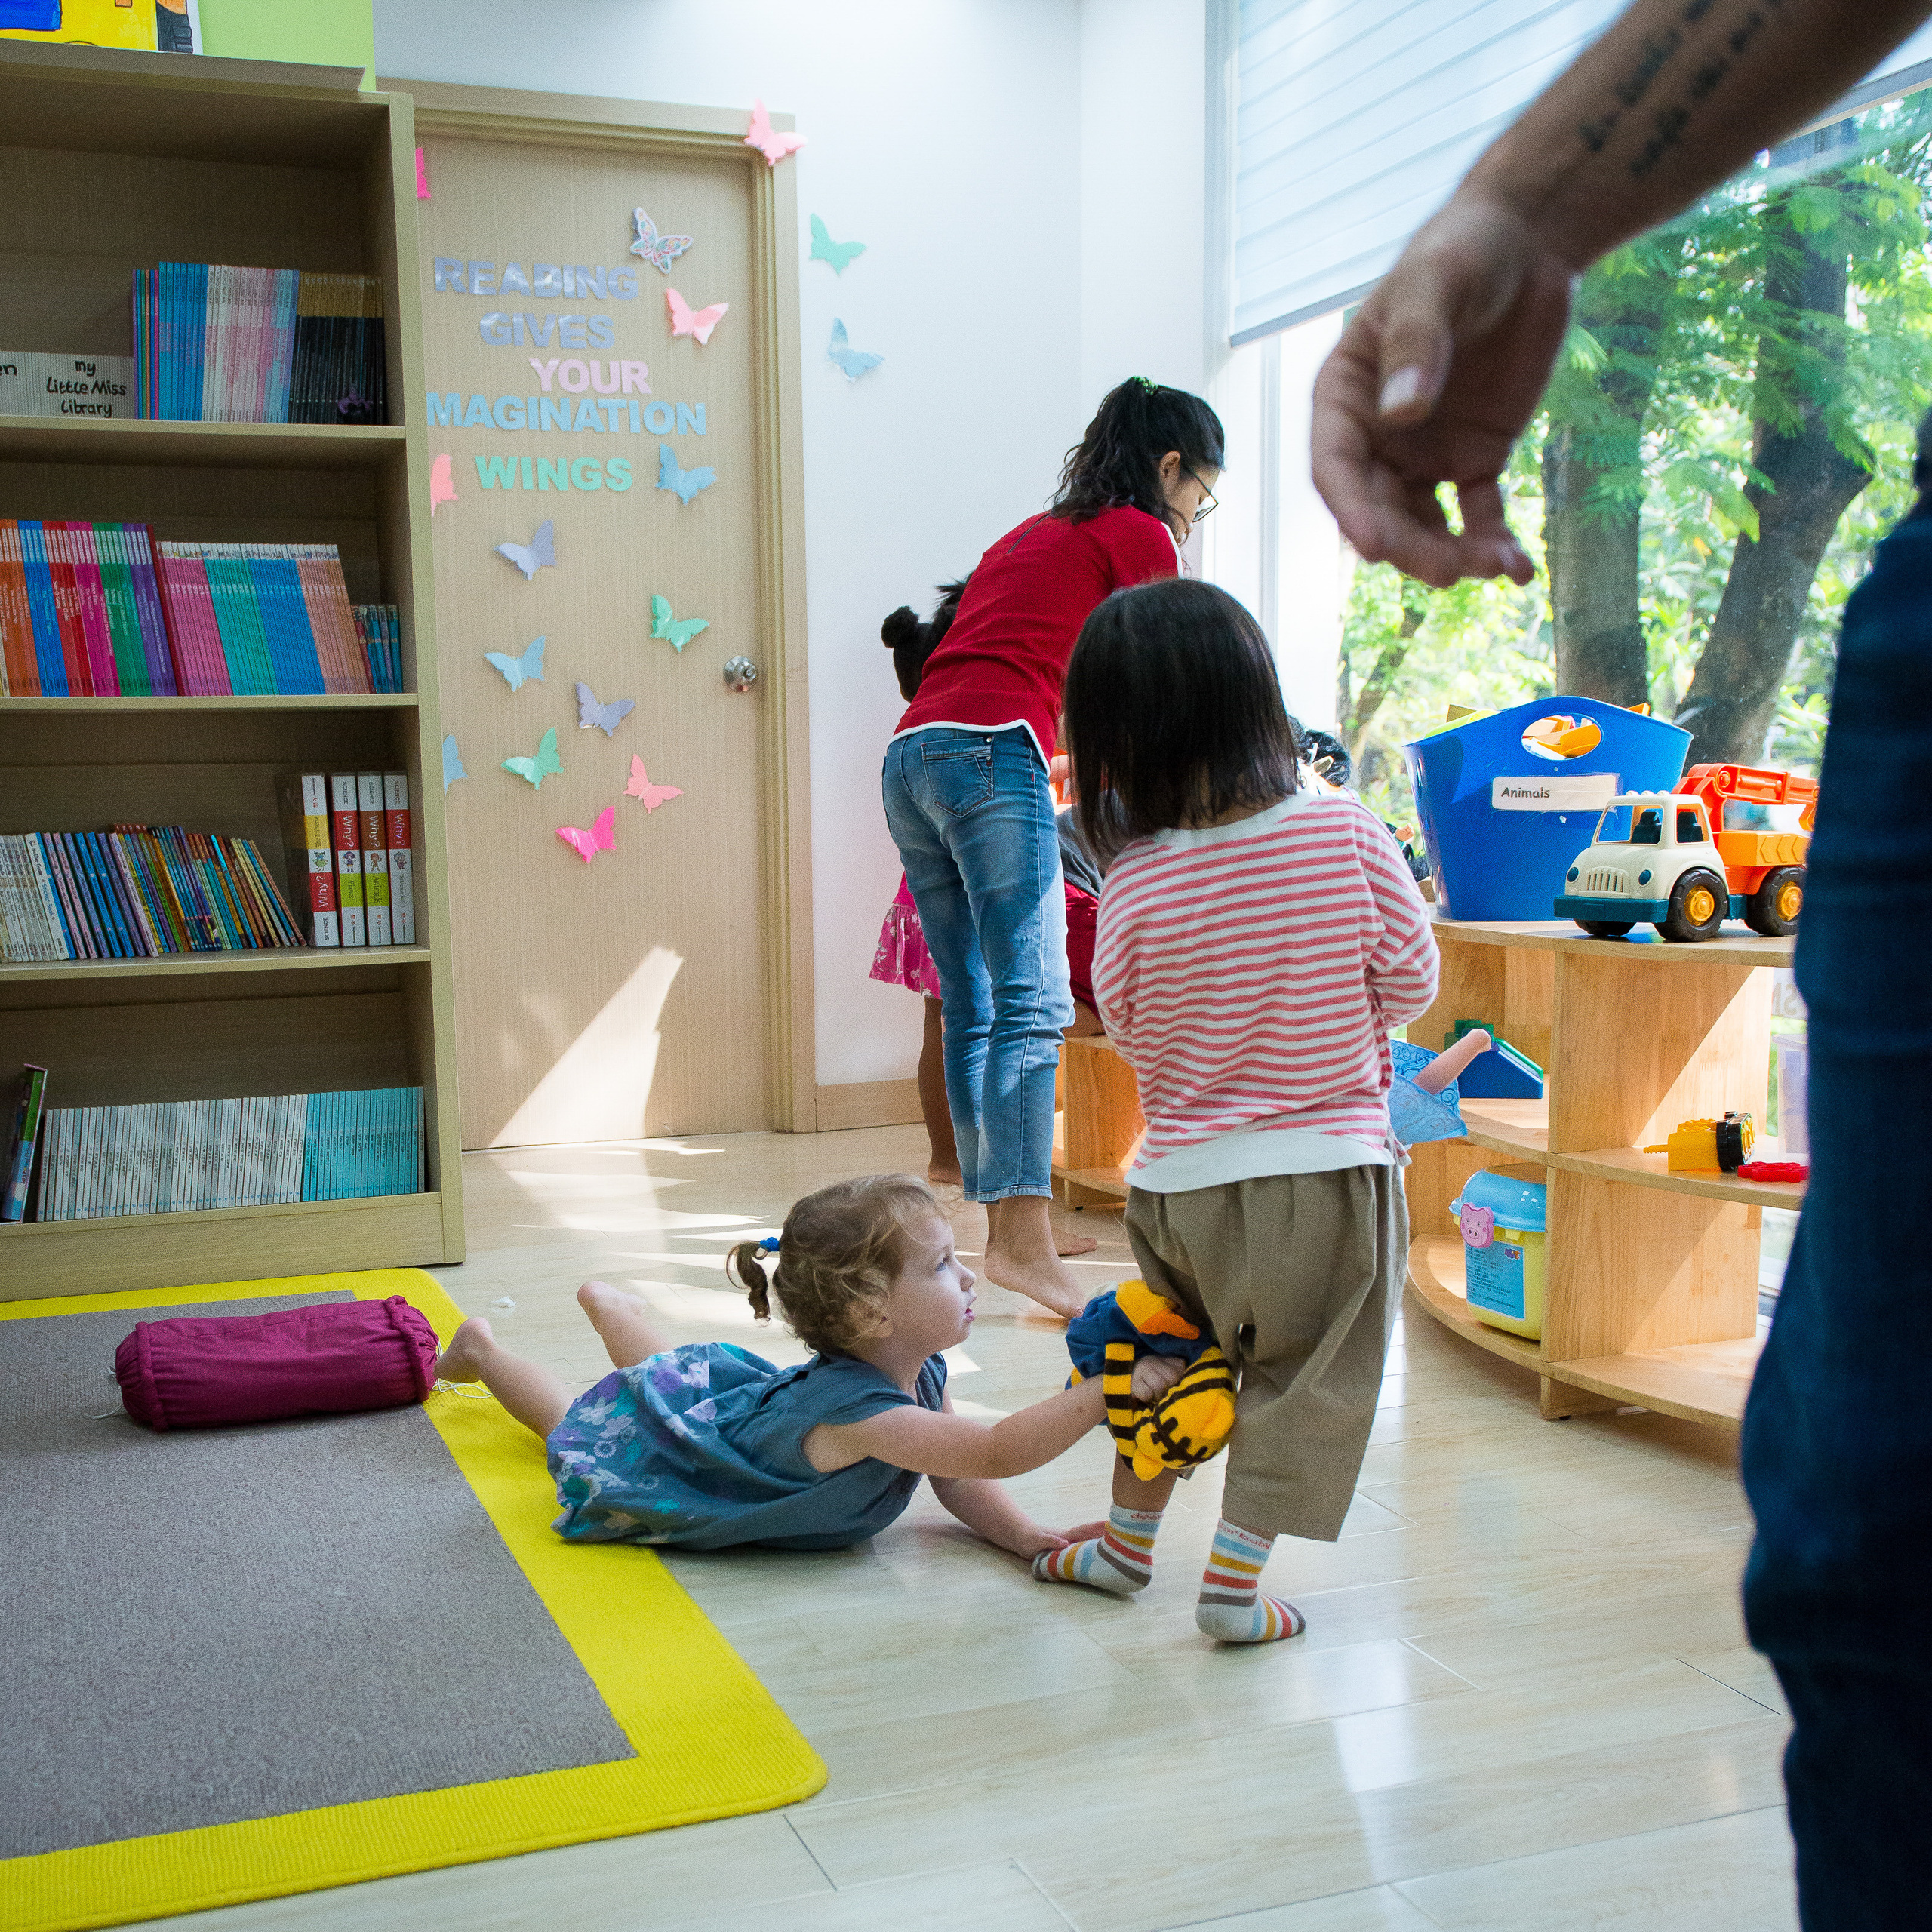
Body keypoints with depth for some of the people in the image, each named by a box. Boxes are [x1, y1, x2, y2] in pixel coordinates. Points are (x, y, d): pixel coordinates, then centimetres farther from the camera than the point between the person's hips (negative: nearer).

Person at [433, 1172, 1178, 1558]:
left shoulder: (919, 1372, -25)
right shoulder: (856, 1411, -51)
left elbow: (957, 1481, -18)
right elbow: (994, 1453, -61)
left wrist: (1031, 1539, -35)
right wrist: (1110, 1390, -68)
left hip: (737, 1386, 5)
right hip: (652, 1444, -5)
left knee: (669, 1369, 41)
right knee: (575, 1419, 29)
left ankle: (609, 1302, 64)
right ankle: (481, 1349, 51)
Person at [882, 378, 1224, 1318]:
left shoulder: (1029, 534, 32)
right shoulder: (1138, 536, 9)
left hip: (909, 752, 8)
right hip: (991, 754, -8)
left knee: (974, 1012, 8)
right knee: (1032, 1008, -13)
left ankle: (1004, 1227, 12)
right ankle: (1024, 1240, -19)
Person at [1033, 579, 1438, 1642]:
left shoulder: (1132, 883, -12)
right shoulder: (1348, 833, -13)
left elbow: (1125, 1025, 1)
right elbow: (1411, 978, -2)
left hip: (1178, 1178, 2)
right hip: (1326, 1170, -1)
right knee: (1299, 1383, 13)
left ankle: (1128, 1542, 39)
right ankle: (1233, 1583, 16)